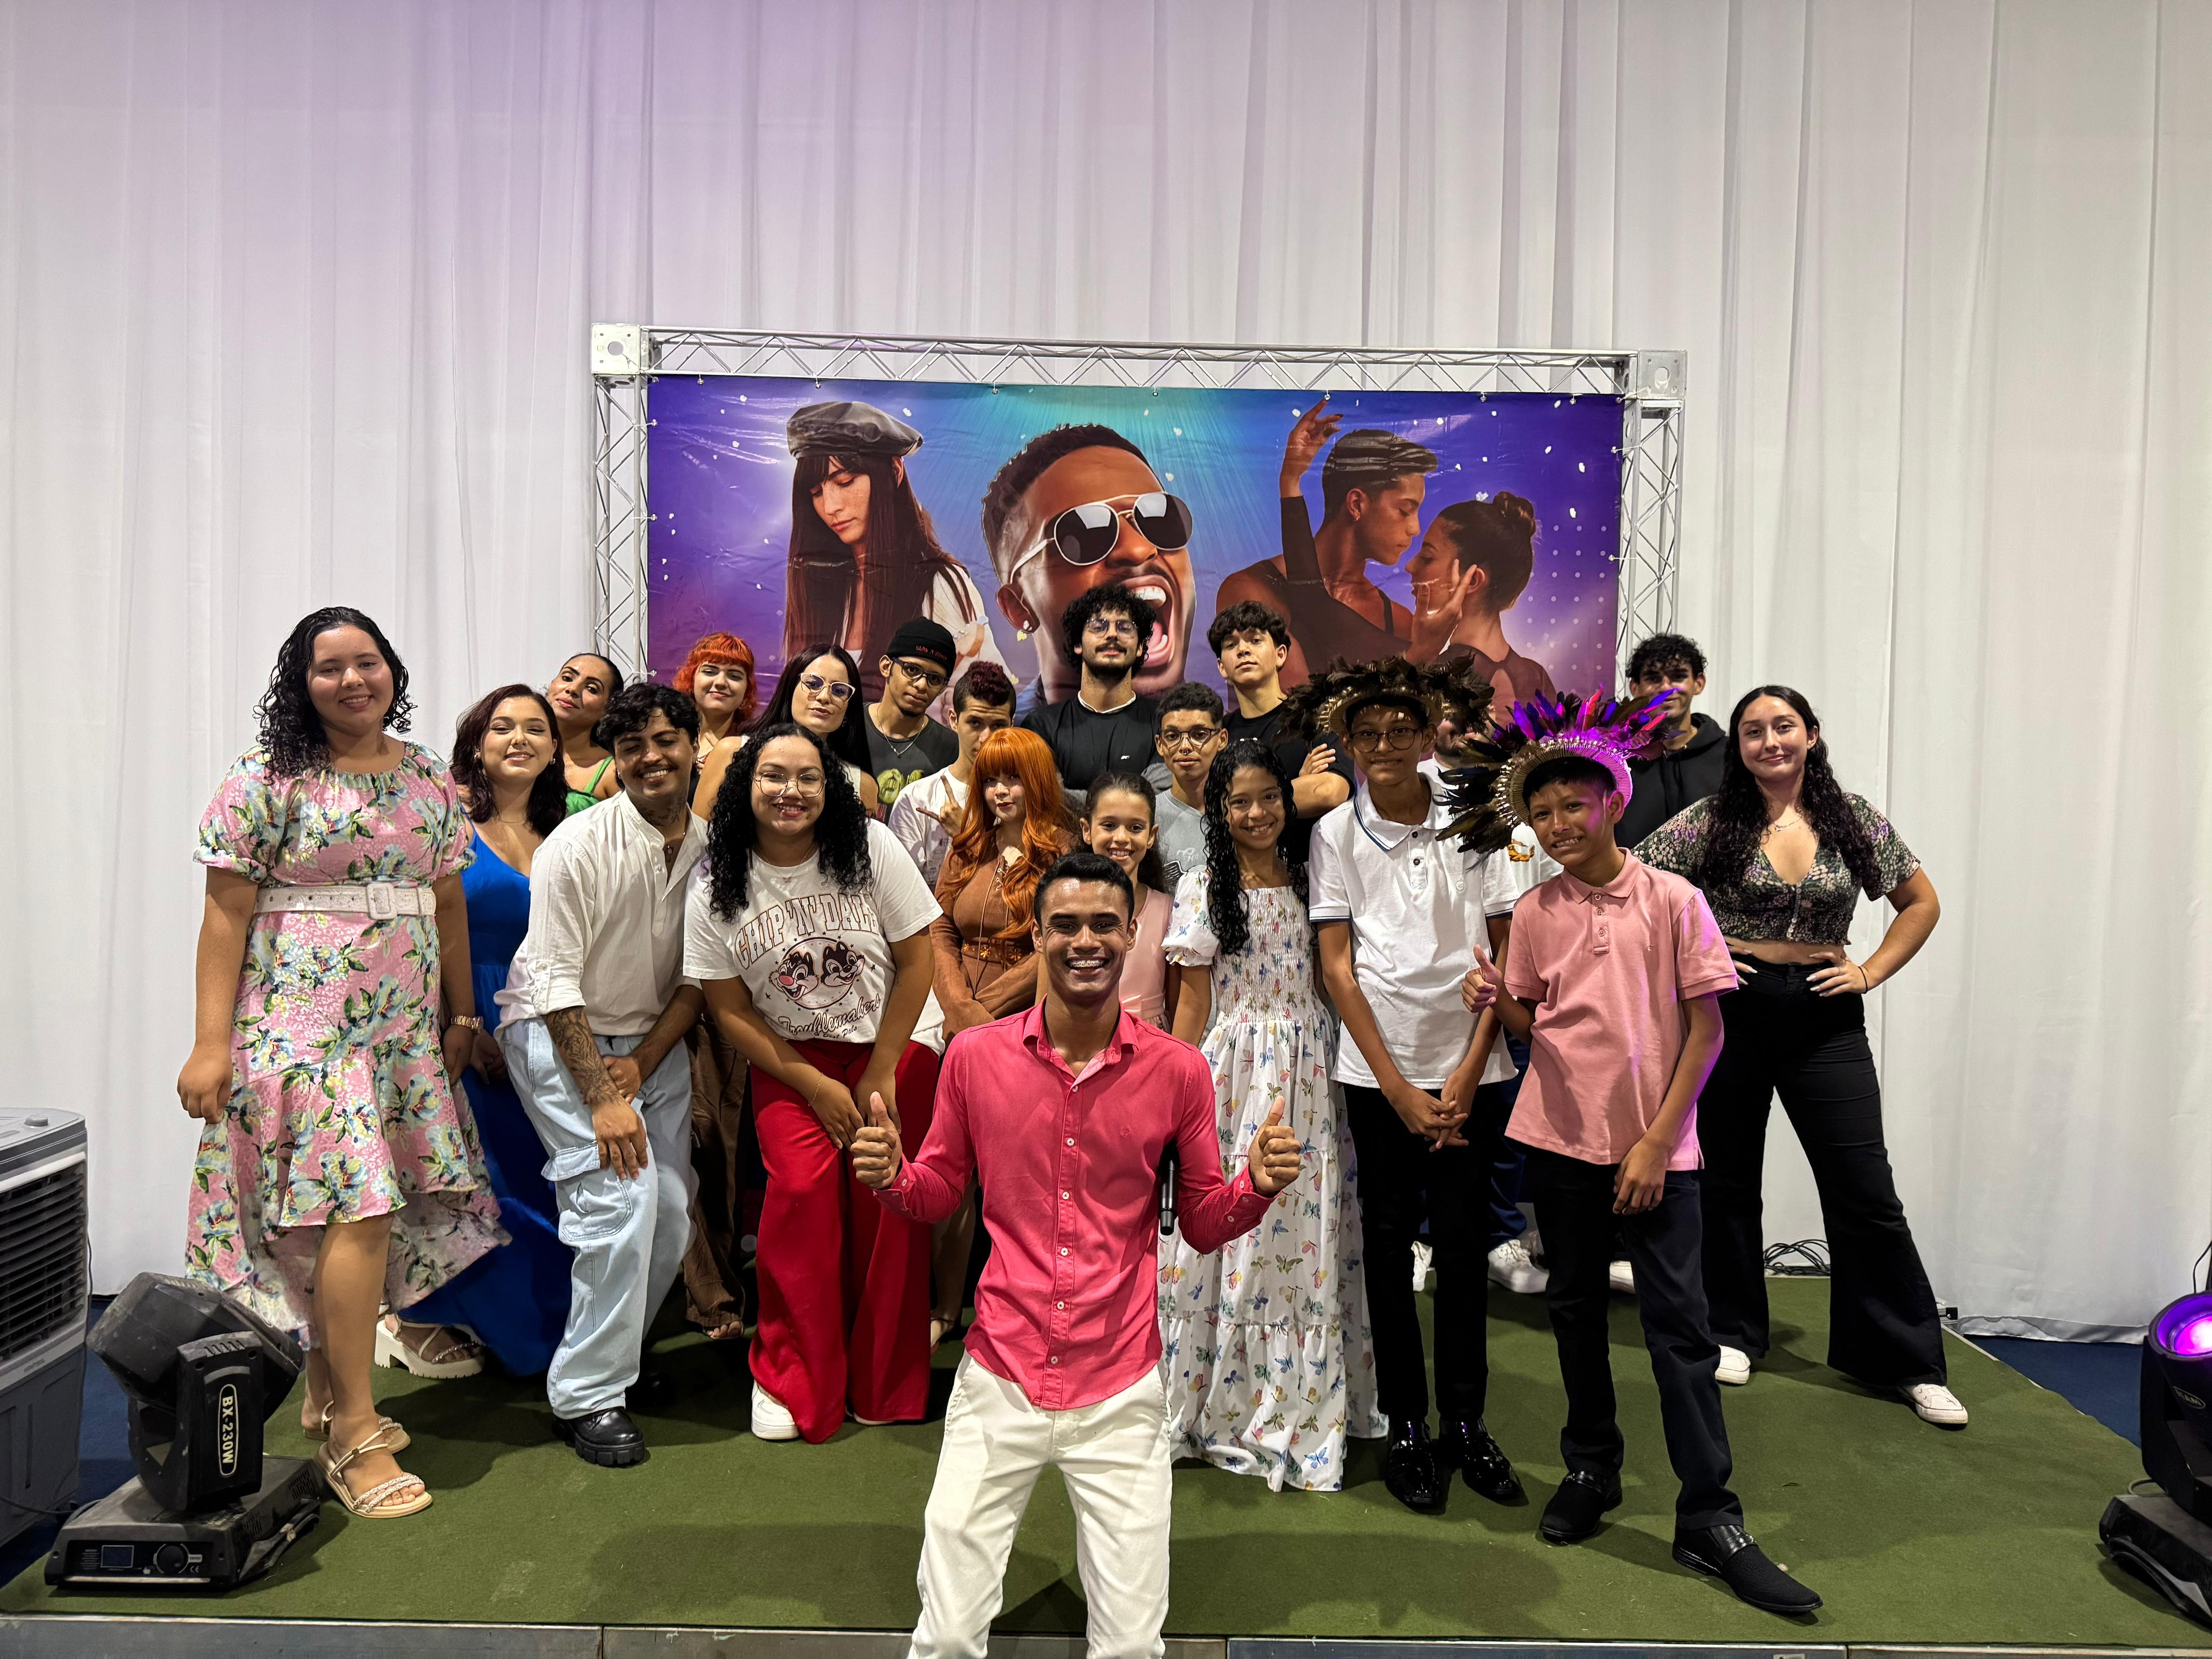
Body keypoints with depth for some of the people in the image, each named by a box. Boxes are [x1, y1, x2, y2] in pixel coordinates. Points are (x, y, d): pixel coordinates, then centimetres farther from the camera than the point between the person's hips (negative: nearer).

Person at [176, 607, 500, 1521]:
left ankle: (329, 1392, 25)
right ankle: (354, 1434, -3)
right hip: (302, 1024, -5)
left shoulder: (429, 779, 11)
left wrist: (461, 1017, 14)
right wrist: (211, 1045, -10)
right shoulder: (266, 782, -3)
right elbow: (226, 916, -5)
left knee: (346, 1219, 9)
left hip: (403, 1029, 5)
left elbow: (449, 905, 15)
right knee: (358, 1205, -12)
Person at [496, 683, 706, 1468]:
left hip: (653, 1041, 5)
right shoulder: (578, 845, -17)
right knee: (621, 1197, -18)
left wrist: (641, 1065, -9)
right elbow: (557, 983, -18)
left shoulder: (710, 849, -2)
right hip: (559, 1037, -5)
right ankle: (586, 1395, -3)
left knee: (672, 1214, 2)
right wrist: (603, 1100, -22)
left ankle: (616, 1350, 28)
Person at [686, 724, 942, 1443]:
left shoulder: (870, 848, -10)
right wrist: (815, 1086, -8)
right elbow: (729, 1008, -2)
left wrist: (879, 1076, -6)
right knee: (803, 1186, -18)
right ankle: (793, 1381, 1)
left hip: (893, 1048, 0)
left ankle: (886, 1386, 13)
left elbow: (916, 961, -5)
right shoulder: (716, 885, -7)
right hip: (790, 1059, 0)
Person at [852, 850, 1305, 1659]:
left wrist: (1258, 1186, -14)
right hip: (999, 1381, 0)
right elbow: (939, 1192, 10)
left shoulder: (1178, 1070, -4)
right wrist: (891, 1176, -12)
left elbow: (1204, 1223, 6)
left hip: (1121, 1393, 0)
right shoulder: (975, 1055, -3)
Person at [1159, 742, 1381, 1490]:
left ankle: (1303, 1406, 22)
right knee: (1228, 1225, 0)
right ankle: (1220, 1404, 16)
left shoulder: (1311, 879, 9)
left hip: (1308, 1076, 3)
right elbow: (1193, 999, -1)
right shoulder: (1203, 888, -1)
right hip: (1232, 1070, -3)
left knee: (1308, 1236, 6)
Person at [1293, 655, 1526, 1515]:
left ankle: (1465, 1422, 21)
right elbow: (1337, 967, -1)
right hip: (1379, 1070, 0)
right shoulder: (1336, 833, 0)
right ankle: (1406, 1427, 18)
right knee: (1389, 1243, 6)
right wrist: (1399, 1090, -6)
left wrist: (1467, 1075, -6)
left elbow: (1506, 957, 1)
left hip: (1466, 1065, 0)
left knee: (1463, 1243, 5)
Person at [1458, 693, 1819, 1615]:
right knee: (1574, 1305, 14)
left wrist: (1657, 1143, -10)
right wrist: (1498, 1002, -11)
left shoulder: (1672, 900, -6)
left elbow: (1706, 1028, -6)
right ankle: (1590, 1470, 31)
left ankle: (1708, 1520, 8)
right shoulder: (1534, 912, 3)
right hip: (1560, 1135, 3)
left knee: (1678, 1321, -2)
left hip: (1654, 1142, -3)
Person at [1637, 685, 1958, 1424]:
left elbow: (1921, 902, 13)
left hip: (1825, 1018, 1)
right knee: (1728, 1180, 11)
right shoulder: (1710, 821, -3)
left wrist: (1870, 973, 2)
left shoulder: (1854, 820, 3)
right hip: (1729, 1011, -1)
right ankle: (1734, 1333, 27)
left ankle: (1910, 1360, 15)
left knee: (1866, 1190, 1)